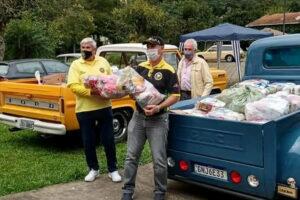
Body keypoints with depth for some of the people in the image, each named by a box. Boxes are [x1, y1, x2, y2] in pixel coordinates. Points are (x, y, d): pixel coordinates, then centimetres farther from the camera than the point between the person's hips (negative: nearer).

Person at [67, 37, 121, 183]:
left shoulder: (103, 62, 9)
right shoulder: (76, 65, 0)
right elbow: (73, 86, -11)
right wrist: (90, 92, -23)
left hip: (104, 107, 1)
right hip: (84, 110, -1)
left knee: (108, 140, 6)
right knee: (88, 142, 9)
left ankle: (113, 170, 21)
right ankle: (93, 169, 27)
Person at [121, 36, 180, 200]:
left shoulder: (168, 71, -8)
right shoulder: (140, 67, 7)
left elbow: (175, 96, -11)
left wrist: (159, 107, -25)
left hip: (158, 120, -4)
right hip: (138, 117, 5)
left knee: (159, 160, 2)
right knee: (131, 156, 9)